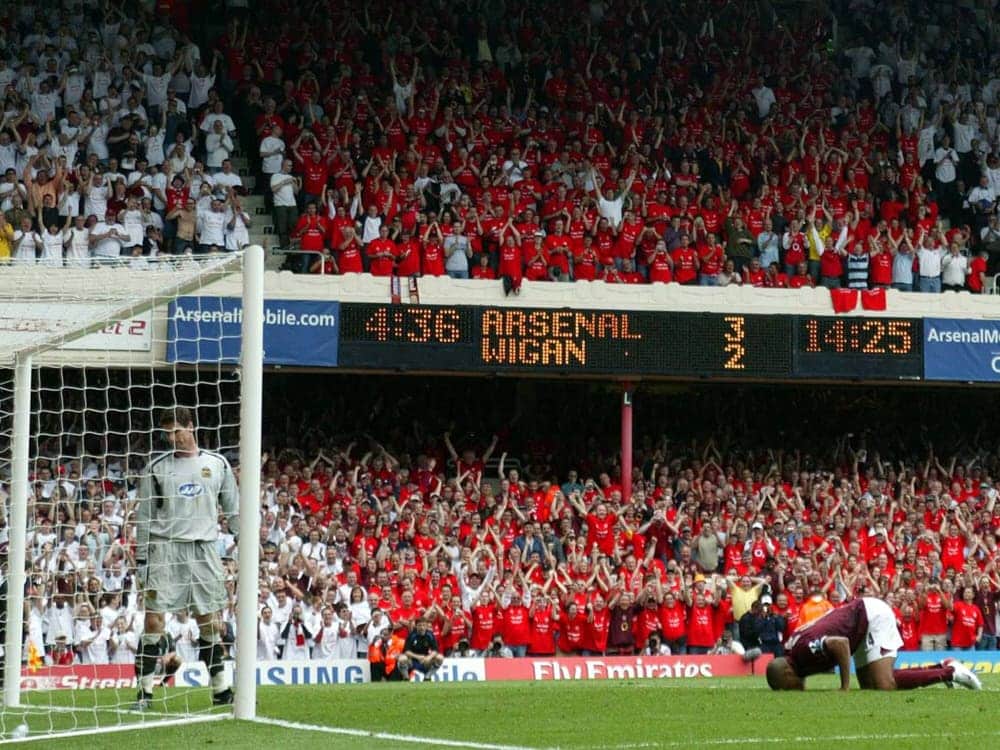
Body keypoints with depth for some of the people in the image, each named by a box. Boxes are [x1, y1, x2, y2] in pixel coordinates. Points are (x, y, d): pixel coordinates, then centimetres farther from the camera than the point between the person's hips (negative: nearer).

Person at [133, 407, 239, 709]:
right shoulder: (157, 467, 4)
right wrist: (141, 558, 3)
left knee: (210, 622, 6)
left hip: (204, 549, 2)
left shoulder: (218, 464, 8)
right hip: (164, 549, -2)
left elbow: (233, 511, 13)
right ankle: (145, 691, -2)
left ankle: (221, 690, 15)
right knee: (153, 619, -7)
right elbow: (144, 516, 6)